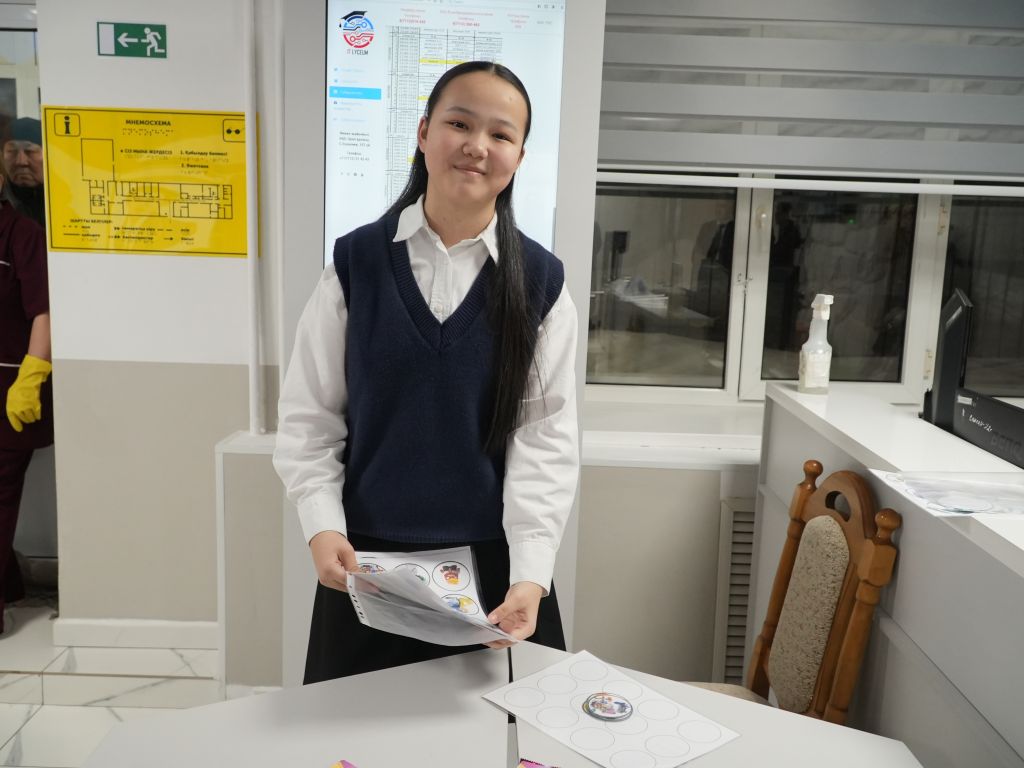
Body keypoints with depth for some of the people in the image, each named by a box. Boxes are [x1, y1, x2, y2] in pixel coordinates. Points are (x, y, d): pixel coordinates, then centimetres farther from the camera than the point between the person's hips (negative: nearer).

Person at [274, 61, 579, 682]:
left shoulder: (541, 282, -2)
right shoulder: (356, 264, -2)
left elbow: (547, 437, -6)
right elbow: (310, 416, 0)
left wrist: (529, 576, -15)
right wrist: (323, 528, -13)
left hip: (494, 561, 0)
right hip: (366, 560, 1)